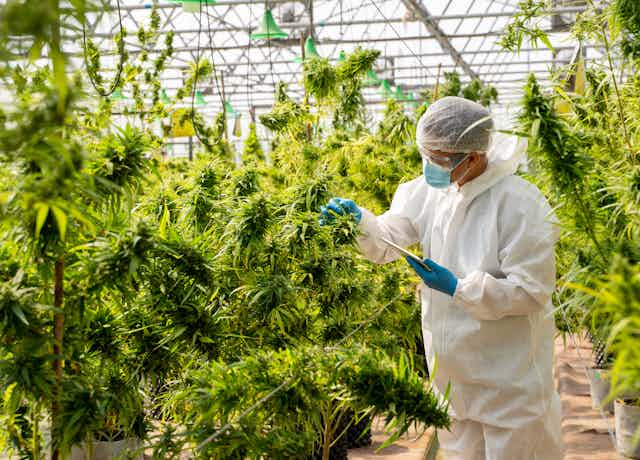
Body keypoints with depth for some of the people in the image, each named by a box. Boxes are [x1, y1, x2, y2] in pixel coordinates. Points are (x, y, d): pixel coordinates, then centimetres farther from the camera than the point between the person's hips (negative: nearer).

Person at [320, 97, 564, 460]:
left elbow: (532, 290, -21)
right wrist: (359, 221, -21)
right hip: (453, 365, 6)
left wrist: (458, 288, -25)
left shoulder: (521, 204, -22)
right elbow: (387, 241, 0)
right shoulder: (432, 191, -2)